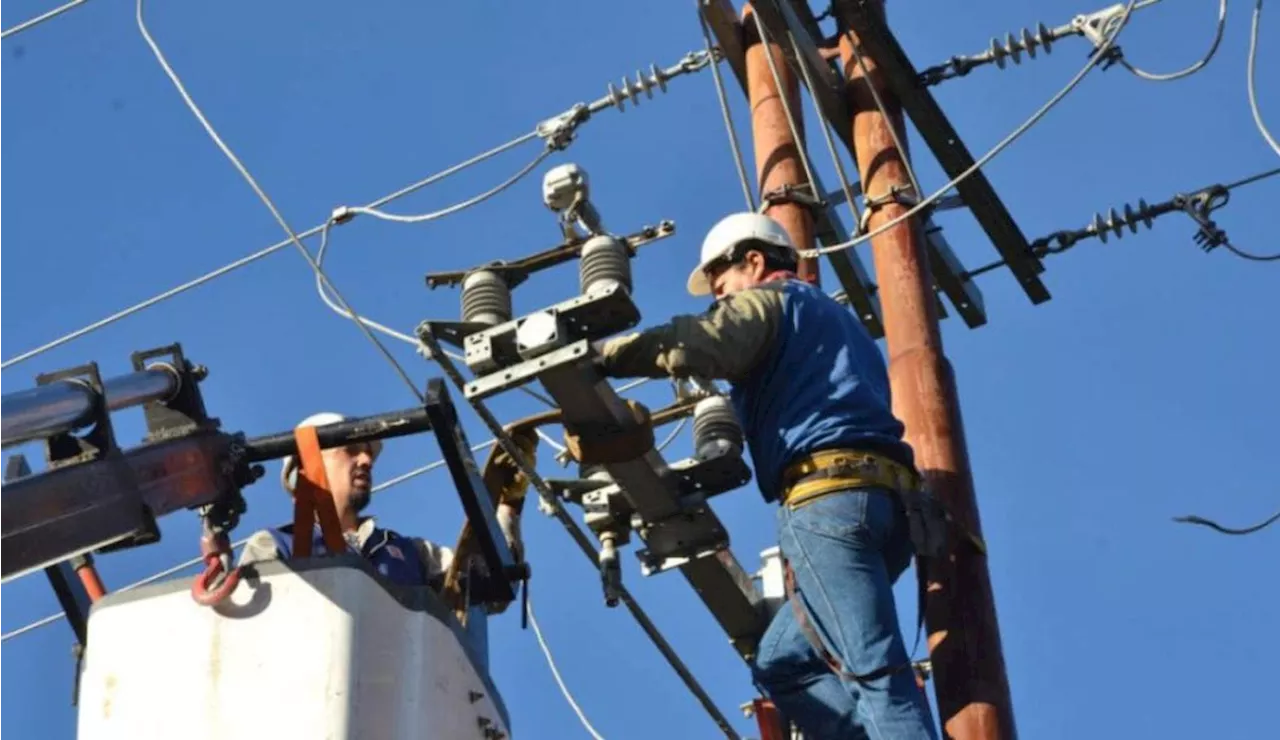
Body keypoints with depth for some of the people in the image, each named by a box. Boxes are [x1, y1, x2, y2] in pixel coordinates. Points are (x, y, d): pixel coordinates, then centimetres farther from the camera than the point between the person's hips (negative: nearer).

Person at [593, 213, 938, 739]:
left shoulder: (767, 300, 11)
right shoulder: (836, 320, 37)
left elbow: (694, 346, -10)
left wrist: (598, 356, -6)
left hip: (829, 492, -8)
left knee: (875, 668, -17)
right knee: (782, 664, 10)